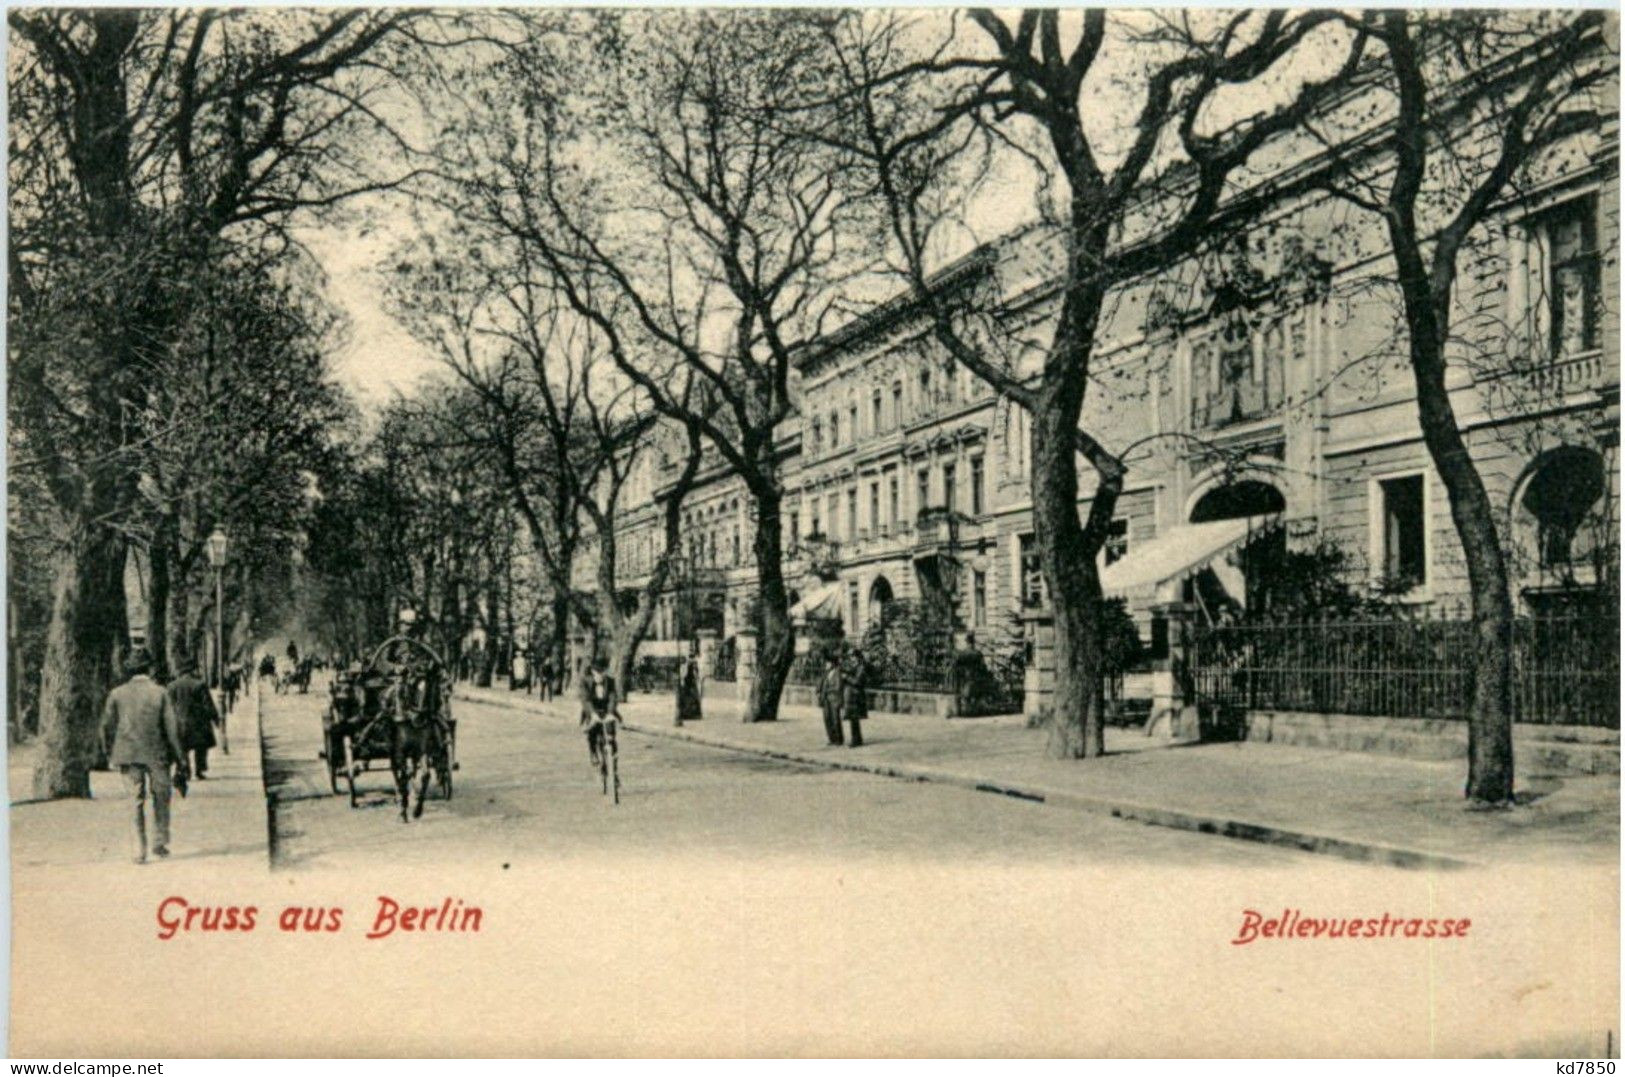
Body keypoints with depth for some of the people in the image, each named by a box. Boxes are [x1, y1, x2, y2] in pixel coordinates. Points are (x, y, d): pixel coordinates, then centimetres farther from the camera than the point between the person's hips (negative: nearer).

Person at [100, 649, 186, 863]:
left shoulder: (117, 694, 2)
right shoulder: (159, 693, -4)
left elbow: (107, 727, 4)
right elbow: (172, 727, -5)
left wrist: (110, 755, 15)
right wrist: (180, 759, 1)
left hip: (128, 756, 2)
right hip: (156, 754, -2)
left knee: (136, 802, 6)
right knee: (161, 798, 14)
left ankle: (140, 851, 3)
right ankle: (160, 843, 12)